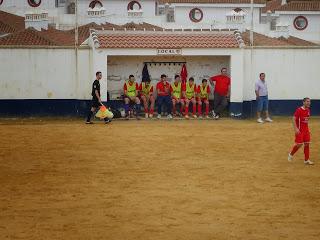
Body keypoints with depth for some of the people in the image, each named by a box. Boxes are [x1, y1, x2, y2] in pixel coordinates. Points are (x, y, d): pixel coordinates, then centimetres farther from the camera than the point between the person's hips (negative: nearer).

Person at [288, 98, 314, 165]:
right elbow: (294, 119, -16)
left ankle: (306, 160, 9)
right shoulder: (299, 110, -14)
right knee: (299, 144, -7)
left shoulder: (308, 110, 8)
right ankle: (291, 154, 17)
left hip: (306, 130, 7)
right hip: (299, 130, -7)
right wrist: (296, 129, -24)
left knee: (307, 144, 4)